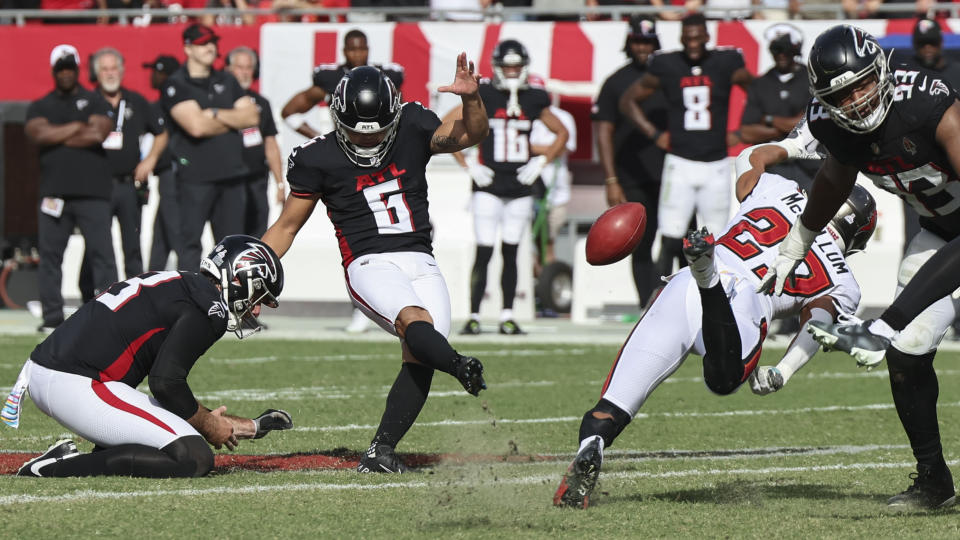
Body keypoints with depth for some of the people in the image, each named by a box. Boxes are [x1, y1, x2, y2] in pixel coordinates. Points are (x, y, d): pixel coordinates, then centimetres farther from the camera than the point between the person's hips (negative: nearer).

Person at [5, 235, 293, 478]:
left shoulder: (178, 285, 23)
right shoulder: (210, 308, -7)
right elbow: (166, 383, -15)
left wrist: (238, 426, 30)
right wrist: (208, 425, 4)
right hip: (75, 387, -10)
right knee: (195, 459, -14)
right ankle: (62, 467, -17)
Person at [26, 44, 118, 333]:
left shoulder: (95, 102, 11)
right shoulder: (40, 107, 16)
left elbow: (99, 133, -7)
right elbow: (39, 133, -5)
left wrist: (58, 136, -3)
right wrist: (77, 128, -4)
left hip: (93, 192, -2)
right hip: (54, 191, 2)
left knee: (102, 252, -8)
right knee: (50, 255, 1)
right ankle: (52, 317, 7)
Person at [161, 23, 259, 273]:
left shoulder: (227, 82, 16)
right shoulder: (176, 86, -4)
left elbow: (252, 117, 4)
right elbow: (196, 126, -16)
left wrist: (215, 115, -8)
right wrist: (233, 121, -3)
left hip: (232, 173, 6)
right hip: (195, 175, -6)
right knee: (190, 243, -8)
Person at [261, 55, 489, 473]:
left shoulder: (413, 131, 7)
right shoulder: (319, 159, 2)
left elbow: (472, 133, -4)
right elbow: (286, 227, 10)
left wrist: (470, 97, -25)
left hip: (420, 263, 3)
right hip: (369, 264, -3)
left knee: (419, 357, -17)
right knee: (415, 321, -33)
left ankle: (382, 451, -10)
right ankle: (460, 367, -62)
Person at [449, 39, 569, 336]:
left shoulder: (533, 99, 4)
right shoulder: (482, 95, -5)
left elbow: (562, 134, 17)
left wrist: (541, 162, 4)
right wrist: (468, 166, -6)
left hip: (520, 187, 3)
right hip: (489, 186, -3)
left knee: (510, 252, 7)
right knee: (484, 252, -8)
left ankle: (507, 317, 12)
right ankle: (473, 316, -3)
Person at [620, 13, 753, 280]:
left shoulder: (726, 63, 0)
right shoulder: (666, 66, 0)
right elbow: (628, 101, 10)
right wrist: (654, 134, 1)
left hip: (716, 166, 1)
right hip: (680, 165, -1)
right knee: (669, 241, -9)